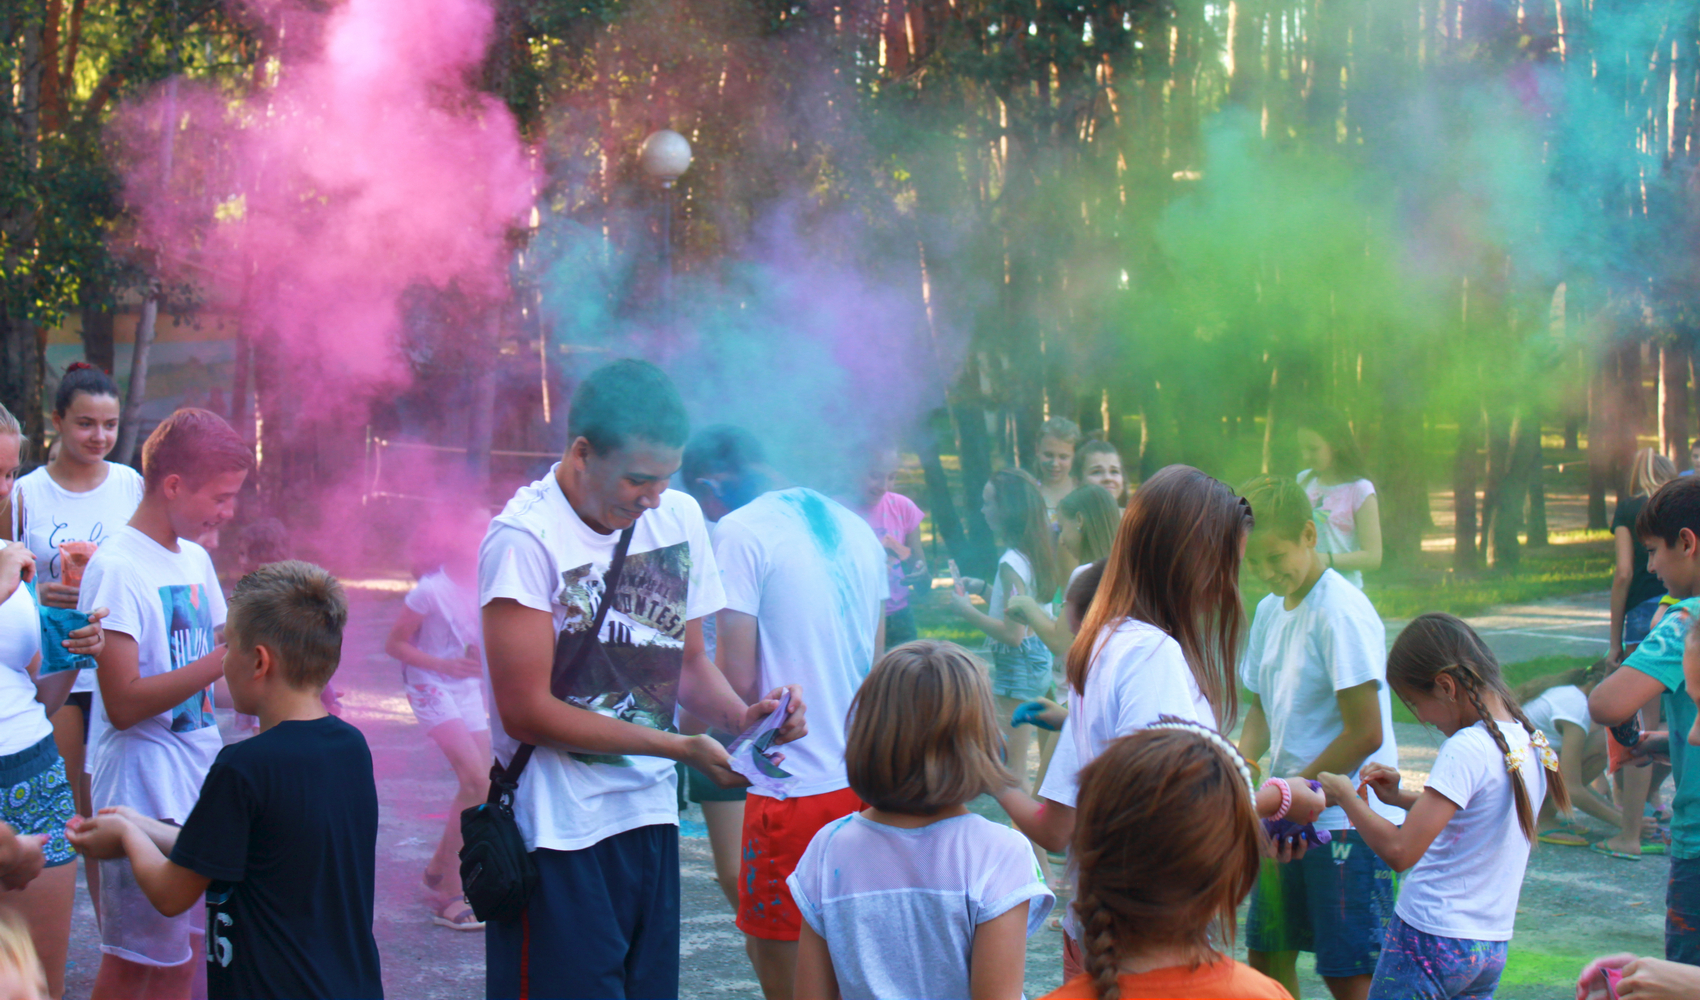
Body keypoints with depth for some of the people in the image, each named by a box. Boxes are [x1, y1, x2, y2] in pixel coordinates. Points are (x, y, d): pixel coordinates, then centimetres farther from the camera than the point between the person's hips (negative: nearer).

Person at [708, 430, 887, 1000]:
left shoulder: (739, 533, -10)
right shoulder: (855, 529, 13)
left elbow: (738, 680, -14)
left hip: (795, 787, -7)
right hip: (866, 778, 8)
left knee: (777, 954, 1)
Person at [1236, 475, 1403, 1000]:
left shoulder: (1342, 613, -17)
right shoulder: (1269, 610, 10)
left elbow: (1365, 734, -19)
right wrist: (1240, 764, -1)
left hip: (1349, 822, -8)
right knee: (1267, 955, 11)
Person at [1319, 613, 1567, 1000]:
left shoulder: (1466, 750, -19)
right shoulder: (1529, 743, 7)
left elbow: (1400, 851, -23)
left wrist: (1346, 796, -10)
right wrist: (1401, 798, 15)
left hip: (1431, 939, -8)